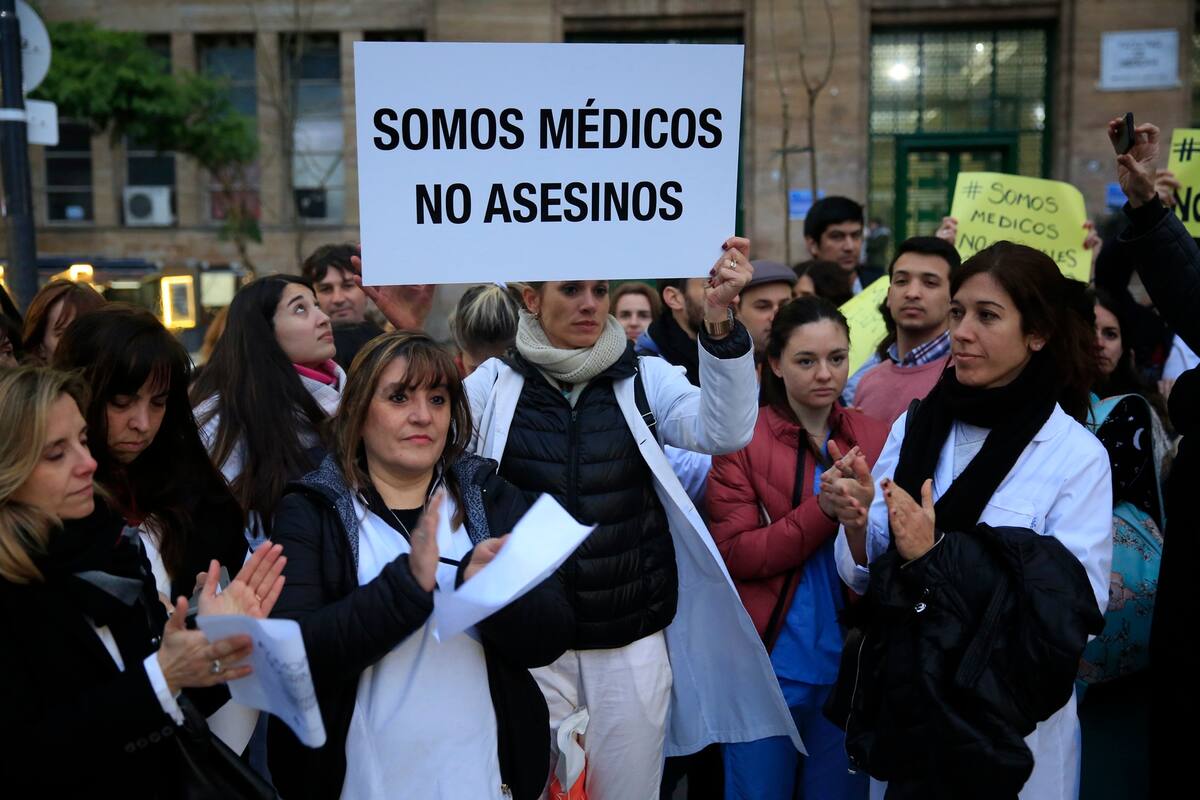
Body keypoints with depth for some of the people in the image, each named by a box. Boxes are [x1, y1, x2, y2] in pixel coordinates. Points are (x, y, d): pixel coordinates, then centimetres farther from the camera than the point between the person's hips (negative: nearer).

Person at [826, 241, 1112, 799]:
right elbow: (865, 576, 3)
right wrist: (855, 522, -18)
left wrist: (936, 556, -20)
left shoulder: (1078, 457, -11)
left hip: (1008, 723, -3)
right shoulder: (913, 428, -1)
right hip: (899, 703, 3)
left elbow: (1075, 615, -15)